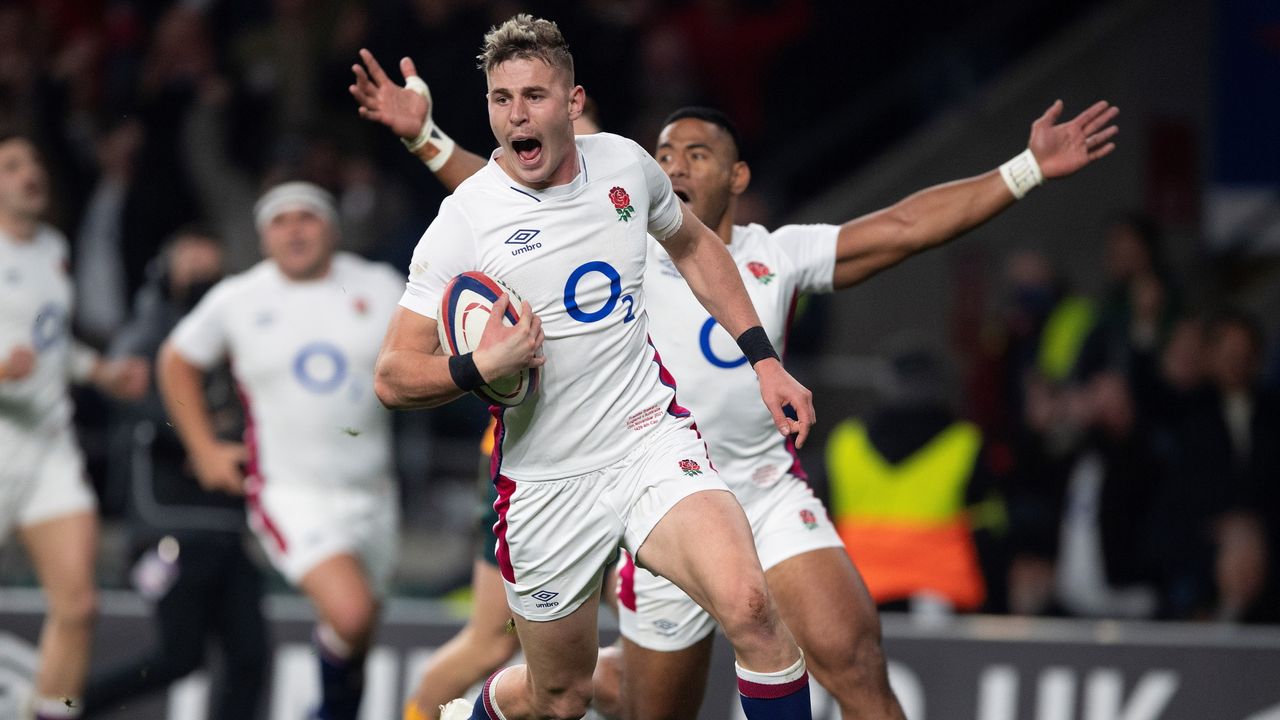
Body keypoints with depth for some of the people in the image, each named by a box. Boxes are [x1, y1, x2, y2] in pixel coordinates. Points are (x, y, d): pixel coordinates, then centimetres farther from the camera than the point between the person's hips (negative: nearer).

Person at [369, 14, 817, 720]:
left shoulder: (624, 163, 0)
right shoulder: (464, 220, -11)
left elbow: (694, 245, 23)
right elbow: (394, 377, -9)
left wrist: (765, 360, 17)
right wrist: (479, 366, -29)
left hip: (651, 442, 1)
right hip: (545, 484, -1)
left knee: (748, 606, -27)